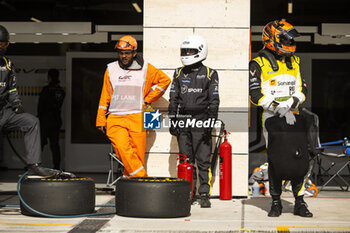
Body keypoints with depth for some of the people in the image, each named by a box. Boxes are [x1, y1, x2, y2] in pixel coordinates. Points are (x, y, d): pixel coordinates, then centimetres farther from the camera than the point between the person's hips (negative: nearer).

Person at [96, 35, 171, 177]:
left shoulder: (145, 68, 5)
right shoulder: (111, 69, 12)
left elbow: (165, 80, 14)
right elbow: (105, 96, 15)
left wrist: (147, 100, 9)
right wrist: (101, 120, 11)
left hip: (137, 119, -1)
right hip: (115, 119, 1)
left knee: (138, 154, -5)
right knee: (123, 149, -21)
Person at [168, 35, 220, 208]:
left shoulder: (209, 74, 2)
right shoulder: (179, 73, 13)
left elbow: (214, 101, 1)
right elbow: (173, 99, 15)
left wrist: (211, 122, -7)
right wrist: (172, 121, 8)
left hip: (201, 122, -4)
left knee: (203, 161, -4)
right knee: (186, 160, 7)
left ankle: (204, 195, 0)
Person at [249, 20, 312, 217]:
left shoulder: (294, 62, 15)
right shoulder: (259, 64, -2)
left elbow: (302, 90, 12)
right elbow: (256, 95, -9)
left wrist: (289, 105, -8)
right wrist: (279, 110, -16)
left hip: (292, 116, 4)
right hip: (272, 118, -4)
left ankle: (300, 202, 7)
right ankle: (276, 203, 8)